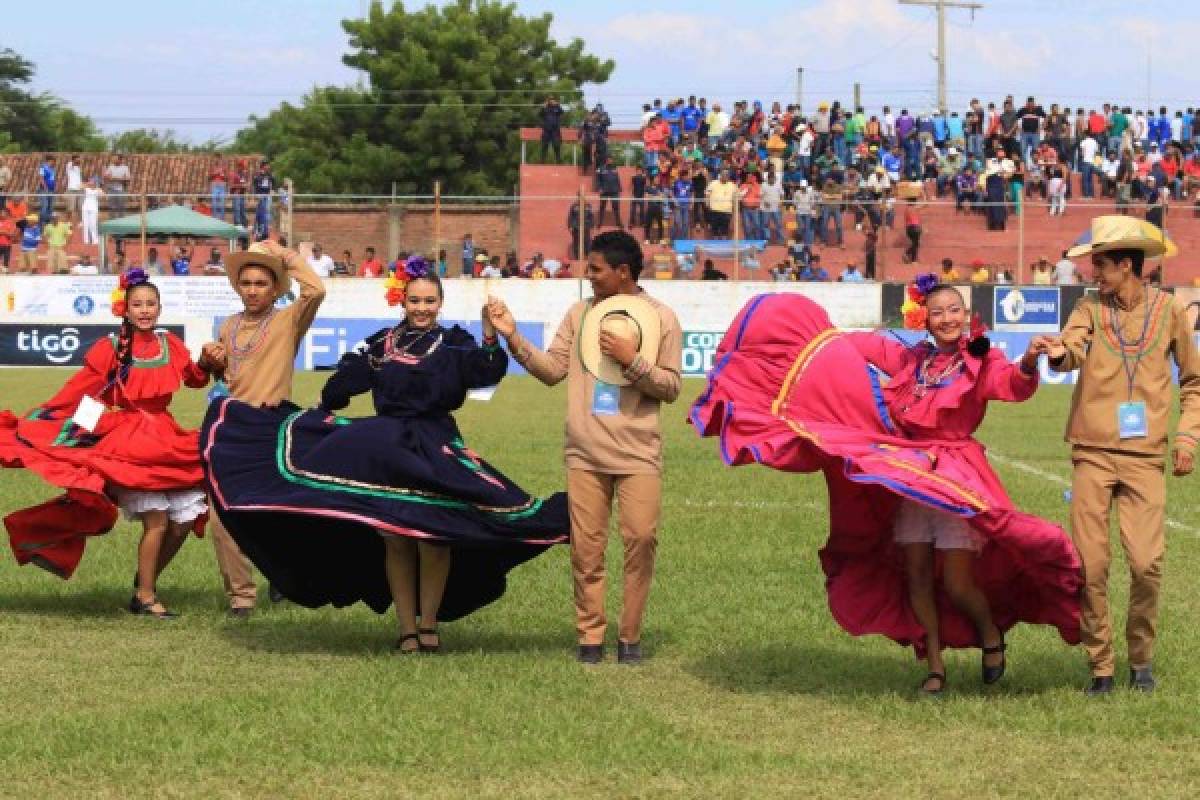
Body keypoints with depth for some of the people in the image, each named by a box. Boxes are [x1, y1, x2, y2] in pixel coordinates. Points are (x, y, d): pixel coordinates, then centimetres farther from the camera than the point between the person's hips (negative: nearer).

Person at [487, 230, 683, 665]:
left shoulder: (661, 318, 0)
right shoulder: (581, 313, 9)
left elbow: (670, 387, -2)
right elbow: (553, 369, 5)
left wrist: (632, 360, -15)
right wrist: (513, 338, -4)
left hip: (637, 455, -3)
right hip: (585, 454, 3)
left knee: (641, 539, -7)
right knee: (586, 547, 3)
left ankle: (630, 636, 6)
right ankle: (590, 636, 11)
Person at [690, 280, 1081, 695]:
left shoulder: (981, 361, -5)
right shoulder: (912, 359, 12)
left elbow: (1015, 386, -25)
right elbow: (869, 345, 28)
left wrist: (1029, 363, -45)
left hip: (957, 480, -6)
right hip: (911, 477, 6)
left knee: (957, 585, -8)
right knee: (917, 577, 2)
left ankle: (991, 636, 21)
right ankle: (935, 666, 12)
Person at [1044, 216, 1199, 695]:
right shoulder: (1091, 308, 5)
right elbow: (1073, 348, -16)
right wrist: (1059, 353, -39)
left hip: (1145, 457, -1)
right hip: (1092, 454, 1)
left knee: (1146, 562, -11)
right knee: (1090, 566, -3)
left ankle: (1141, 659, 11)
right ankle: (1101, 668, 11)